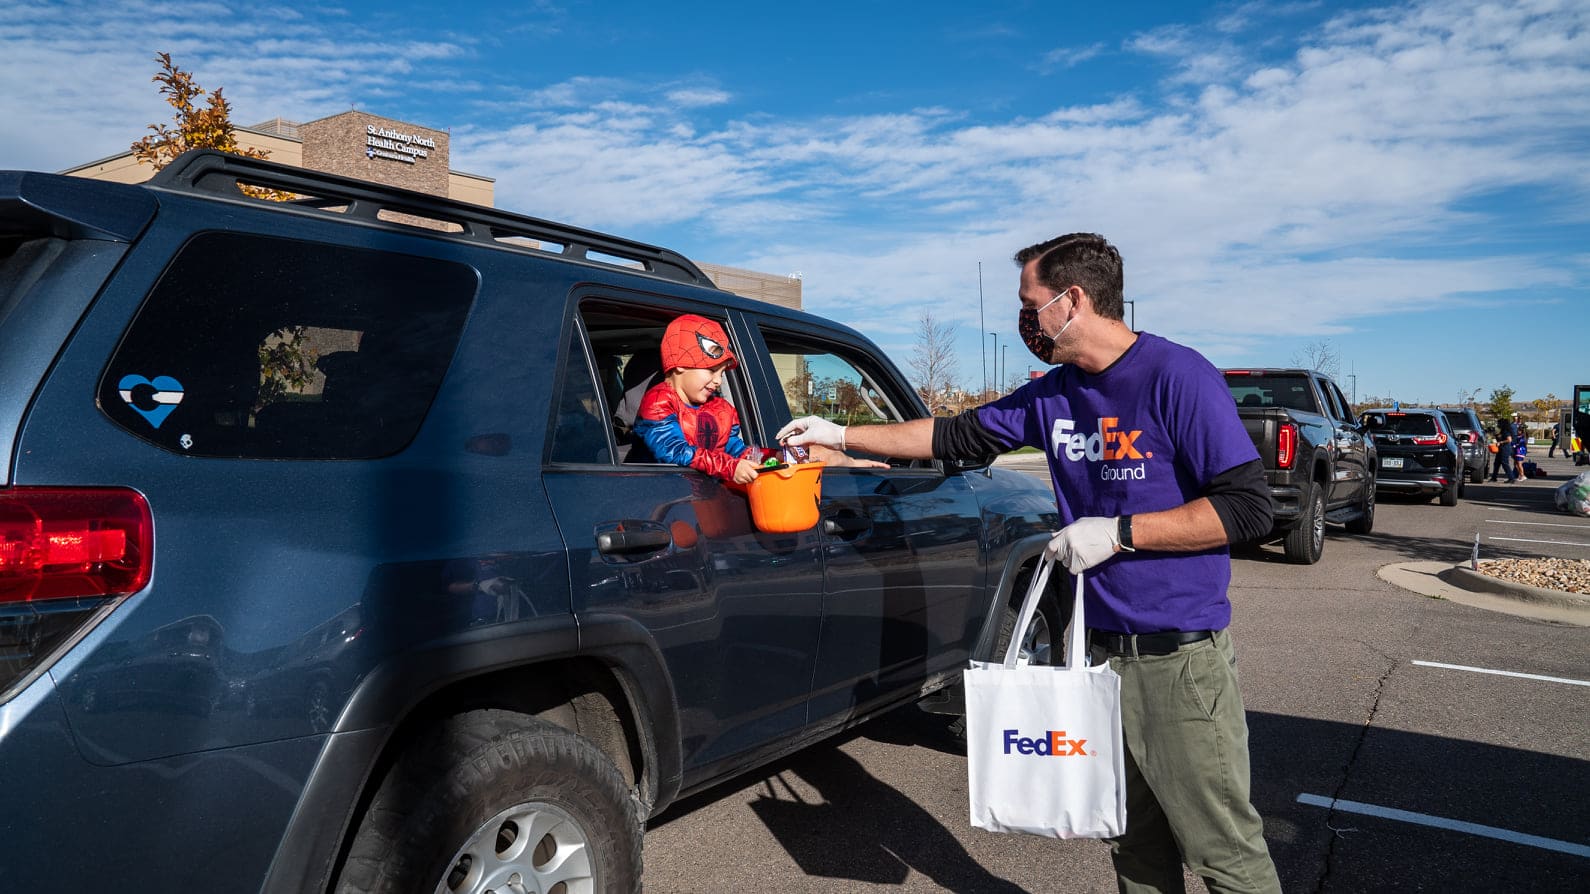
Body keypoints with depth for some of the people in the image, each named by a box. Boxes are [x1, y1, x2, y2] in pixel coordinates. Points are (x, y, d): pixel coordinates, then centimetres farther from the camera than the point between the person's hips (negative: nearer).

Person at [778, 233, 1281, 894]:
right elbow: (955, 435, 16)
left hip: (1181, 656, -6)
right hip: (1102, 649, 6)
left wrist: (1118, 532, -19)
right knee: (1134, 839, 17)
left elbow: (1249, 508, -15)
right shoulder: (1052, 396, 9)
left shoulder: (1177, 376, -12)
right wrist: (841, 435, 15)